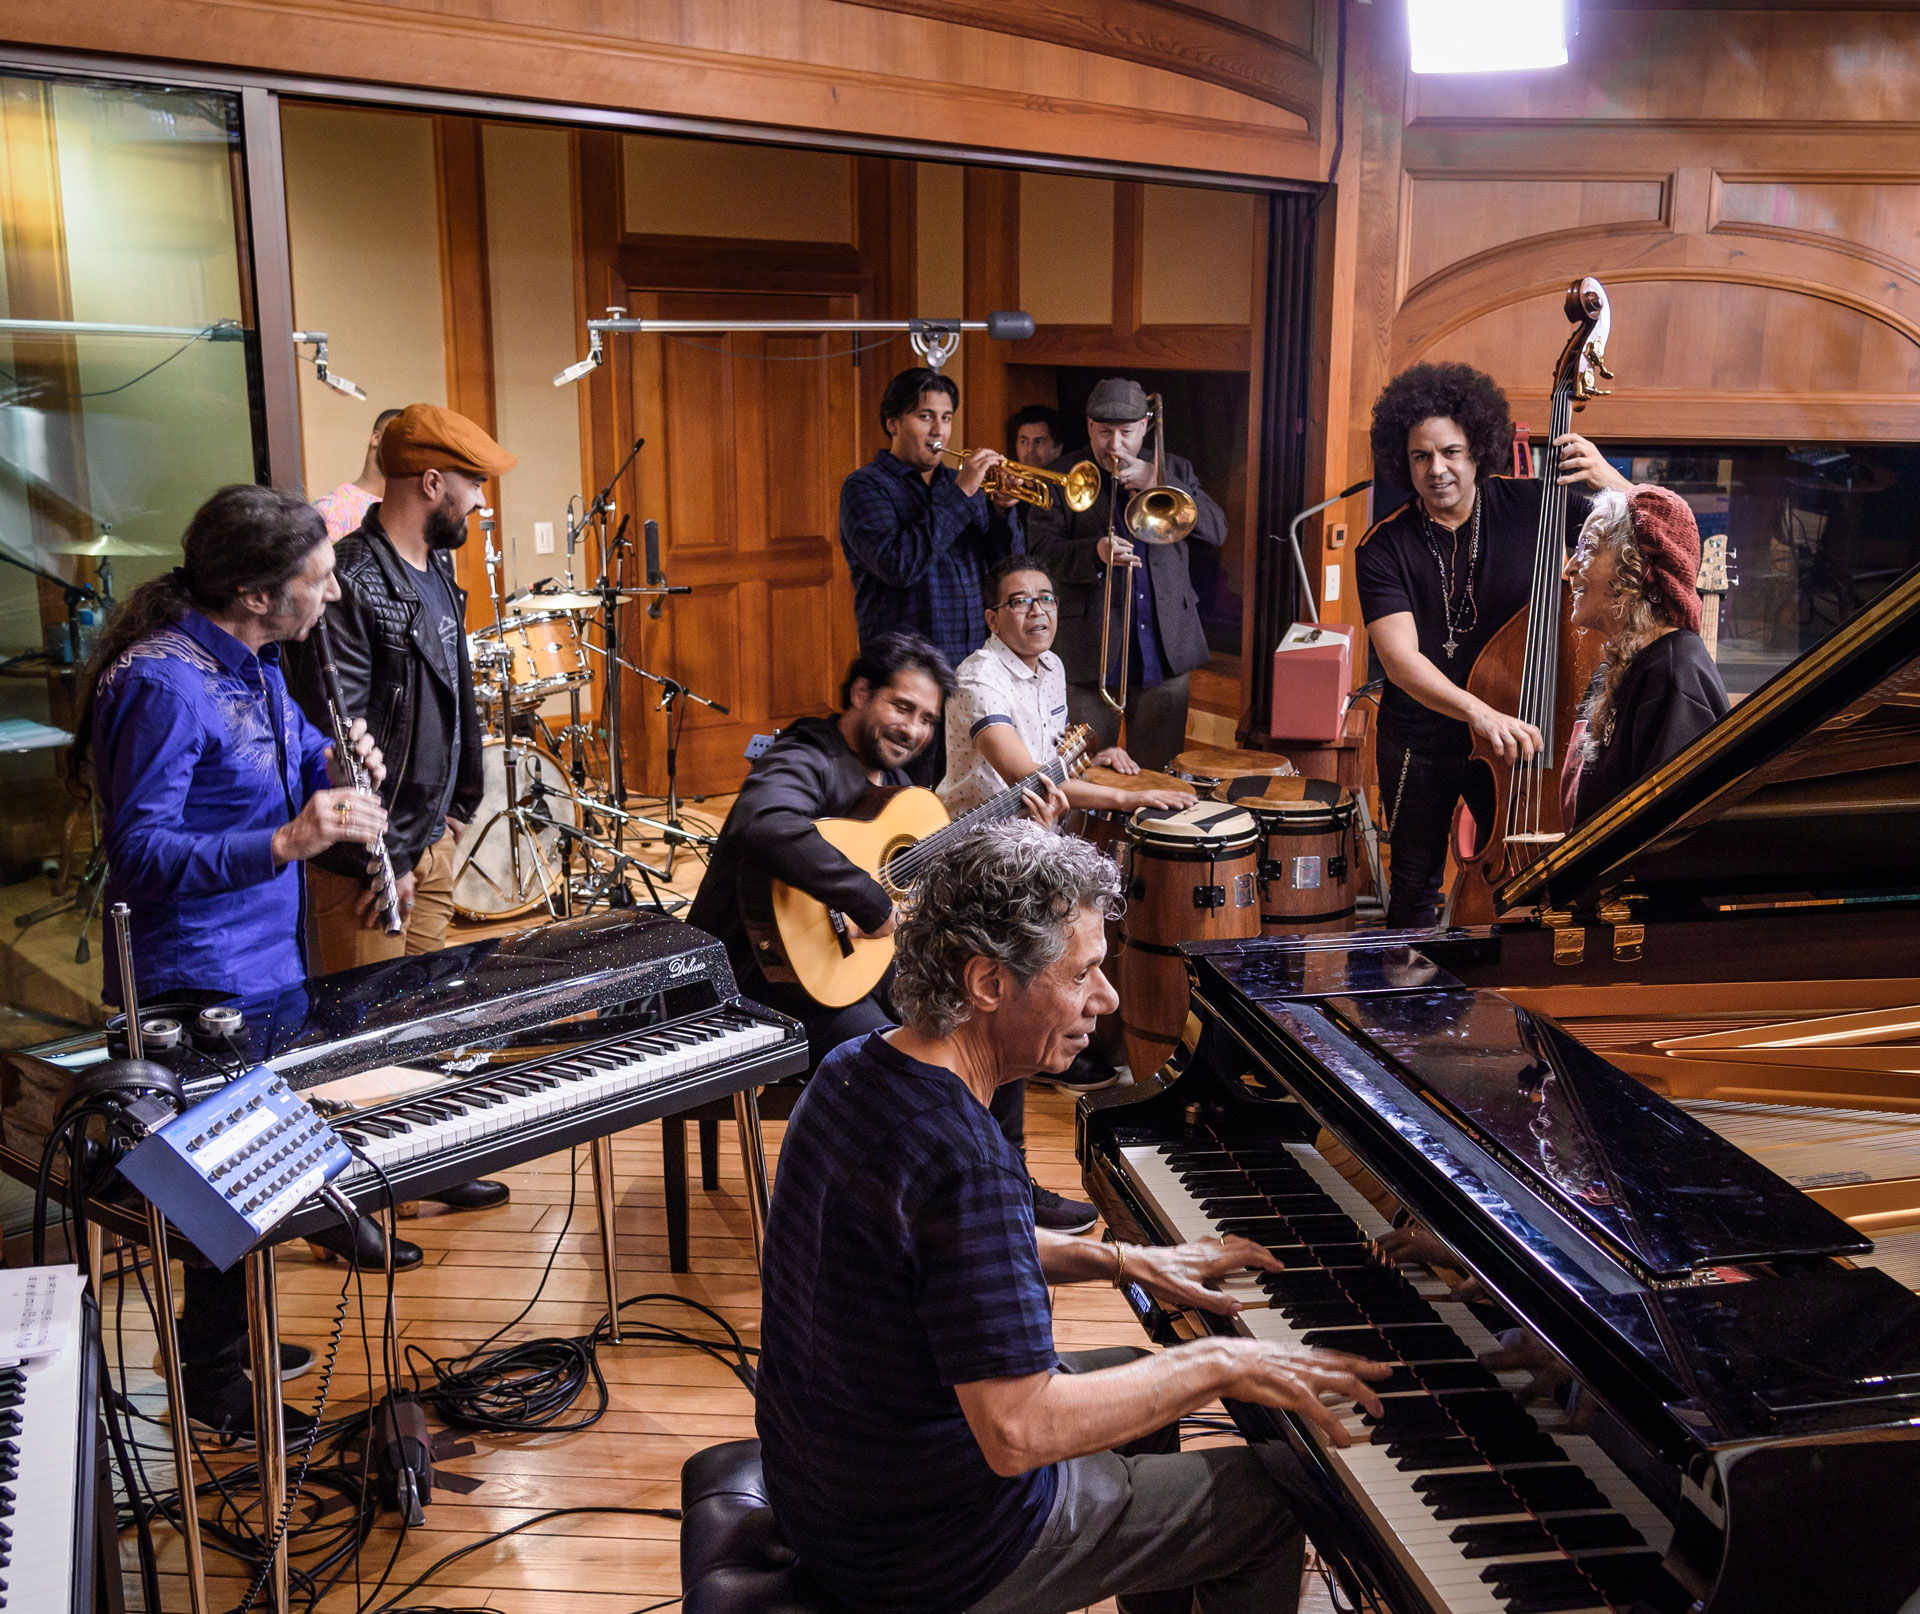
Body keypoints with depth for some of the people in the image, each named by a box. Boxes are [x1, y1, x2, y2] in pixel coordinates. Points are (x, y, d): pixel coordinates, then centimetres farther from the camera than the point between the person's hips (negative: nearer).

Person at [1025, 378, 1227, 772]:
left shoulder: (1173, 470, 12)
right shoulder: (1064, 477, 3)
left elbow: (1216, 530, 1)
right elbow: (1040, 550, -6)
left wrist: (1158, 483, -9)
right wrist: (1094, 552, -24)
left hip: (1165, 648, 3)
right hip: (1092, 649, -2)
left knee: (1159, 772, 8)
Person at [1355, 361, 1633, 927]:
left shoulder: (1528, 504, -9)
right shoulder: (1385, 547, -13)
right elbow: (1400, 658, -26)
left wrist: (1606, 478, -24)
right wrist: (1479, 712, -42)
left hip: (1519, 734, 0)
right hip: (1422, 747, 0)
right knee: (1415, 893, 15)